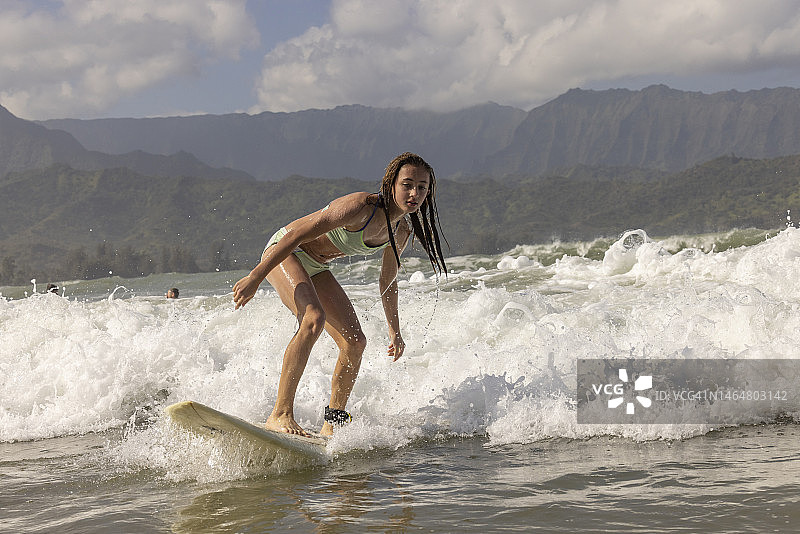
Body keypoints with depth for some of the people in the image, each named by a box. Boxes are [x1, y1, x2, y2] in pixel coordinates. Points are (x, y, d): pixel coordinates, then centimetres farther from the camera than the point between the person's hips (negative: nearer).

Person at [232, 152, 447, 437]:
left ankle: (333, 424, 14)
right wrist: (255, 277, -30)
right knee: (314, 318, -32)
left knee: (355, 342, 0)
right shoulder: (361, 207, -30)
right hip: (283, 252, -8)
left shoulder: (402, 230, -4)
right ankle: (280, 415, -32)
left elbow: (388, 280, 14)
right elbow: (297, 235, -29)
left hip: (315, 268, 8)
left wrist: (394, 331, 21)